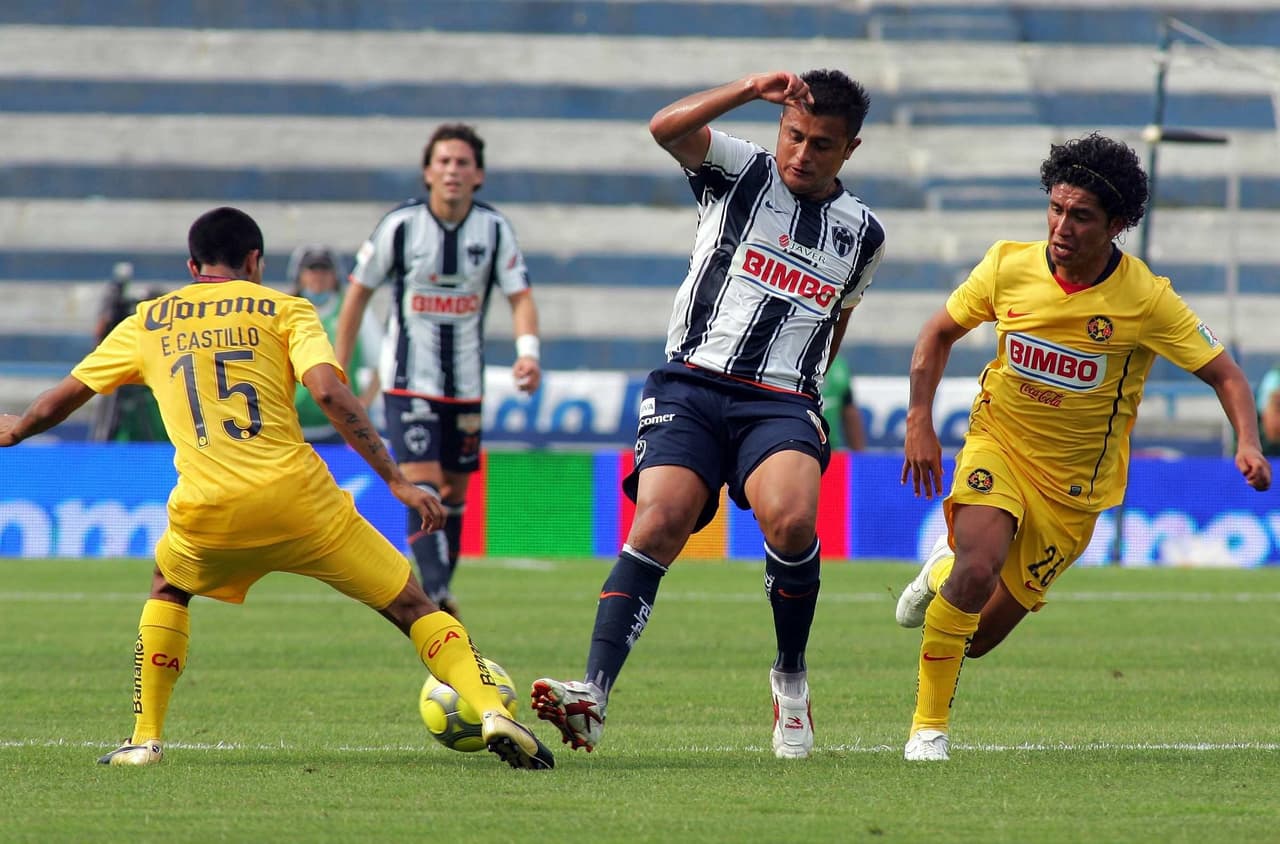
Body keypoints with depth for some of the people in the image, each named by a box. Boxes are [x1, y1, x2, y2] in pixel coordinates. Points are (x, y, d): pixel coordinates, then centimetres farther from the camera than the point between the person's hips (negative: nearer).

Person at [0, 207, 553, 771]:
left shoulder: (147, 323, 18)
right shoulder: (283, 310, 9)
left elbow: (64, 396, 28)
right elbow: (328, 391, -8)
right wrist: (396, 481, -8)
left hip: (206, 513, 2)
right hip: (296, 494, -2)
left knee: (168, 589, 34)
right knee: (410, 605, 6)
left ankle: (145, 739, 24)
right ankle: (490, 709, -13)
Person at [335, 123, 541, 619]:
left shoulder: (494, 229, -3)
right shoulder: (399, 226, -9)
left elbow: (520, 297, -5)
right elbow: (358, 293, 1)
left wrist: (528, 351, -26)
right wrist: (338, 371, 2)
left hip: (465, 386, 3)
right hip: (408, 382, -3)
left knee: (454, 492, 9)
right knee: (422, 485, -18)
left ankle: (435, 596, 22)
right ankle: (436, 594, -27)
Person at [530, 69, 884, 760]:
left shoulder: (862, 234, 15)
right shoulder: (741, 173, 7)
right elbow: (667, 128, -12)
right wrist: (750, 90, -21)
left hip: (781, 404, 1)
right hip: (691, 385, -1)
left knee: (791, 520, -29)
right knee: (658, 525, -23)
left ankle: (791, 676, -5)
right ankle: (593, 694, -32)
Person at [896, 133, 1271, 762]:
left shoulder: (1146, 300, -17)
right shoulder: (1009, 266, -11)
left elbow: (1224, 375, -10)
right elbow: (940, 333, 5)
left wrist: (1248, 445, -27)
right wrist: (919, 422, -4)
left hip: (1075, 484, 0)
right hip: (999, 444, 0)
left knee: (979, 636, 4)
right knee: (979, 570, -29)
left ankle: (946, 569, 41)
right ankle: (929, 726, -9)